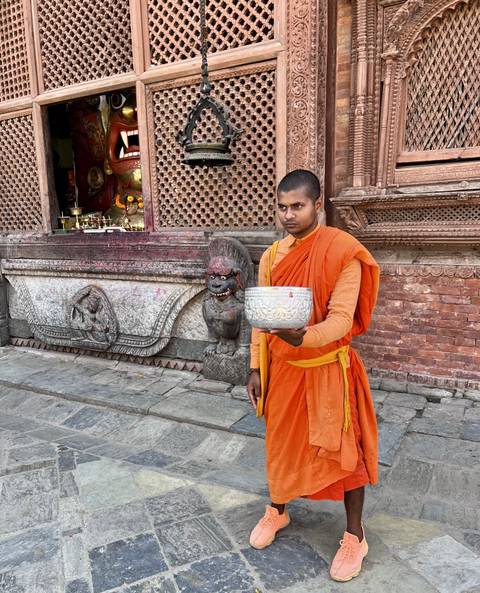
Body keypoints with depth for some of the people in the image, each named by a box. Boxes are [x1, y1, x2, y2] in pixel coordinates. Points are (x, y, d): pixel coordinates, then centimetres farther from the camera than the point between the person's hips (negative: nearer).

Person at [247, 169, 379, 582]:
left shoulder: (343, 252, -15)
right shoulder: (272, 257, 1)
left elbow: (341, 319, -20)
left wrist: (304, 338, -39)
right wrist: (256, 370, 5)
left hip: (327, 368, -4)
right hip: (282, 368, 5)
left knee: (342, 450, 9)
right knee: (282, 442, 18)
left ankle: (355, 535, 31)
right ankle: (277, 510, 43)